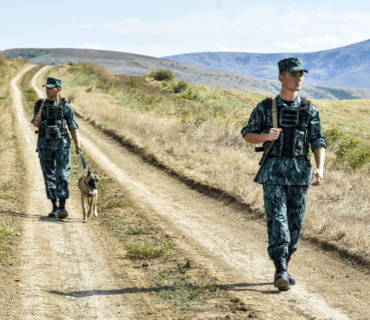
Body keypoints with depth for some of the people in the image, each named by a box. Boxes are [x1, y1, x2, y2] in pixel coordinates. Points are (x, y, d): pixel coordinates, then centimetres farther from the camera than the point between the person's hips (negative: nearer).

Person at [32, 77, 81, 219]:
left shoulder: (66, 106, -1)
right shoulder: (40, 105, 6)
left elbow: (73, 126, 1)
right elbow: (36, 125, 12)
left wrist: (77, 143, -7)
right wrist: (36, 121, -12)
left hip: (61, 144, -3)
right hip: (44, 144, 3)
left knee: (62, 175, -12)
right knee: (49, 176, 4)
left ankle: (62, 207, -12)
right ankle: (54, 207, 11)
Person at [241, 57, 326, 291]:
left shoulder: (310, 110, 7)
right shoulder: (265, 108, 2)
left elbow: (318, 142, 2)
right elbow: (247, 135, 8)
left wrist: (320, 168, -14)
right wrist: (266, 137, -13)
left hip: (300, 171, 3)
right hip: (273, 170, -2)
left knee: (296, 222, 6)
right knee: (277, 219, -13)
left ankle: (284, 267, 22)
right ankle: (281, 272, -19)